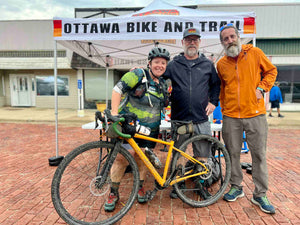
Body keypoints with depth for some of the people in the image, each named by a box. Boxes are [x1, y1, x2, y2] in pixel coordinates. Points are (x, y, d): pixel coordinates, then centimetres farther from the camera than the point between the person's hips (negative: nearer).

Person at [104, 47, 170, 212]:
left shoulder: (163, 85, 13)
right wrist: (114, 112, -23)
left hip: (149, 131, 5)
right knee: (122, 157, -10)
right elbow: (118, 89, -14)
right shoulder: (139, 75, -7)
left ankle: (139, 188, 33)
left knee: (142, 160, 9)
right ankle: (113, 193, 10)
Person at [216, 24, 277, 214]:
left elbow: (271, 71, 12)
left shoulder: (255, 53, 2)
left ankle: (260, 194, 20)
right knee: (233, 153, 8)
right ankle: (236, 187, 28)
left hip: (255, 114, -1)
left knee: (259, 155, 4)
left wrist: (261, 88, -3)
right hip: (231, 116, 2)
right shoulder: (221, 64, 6)